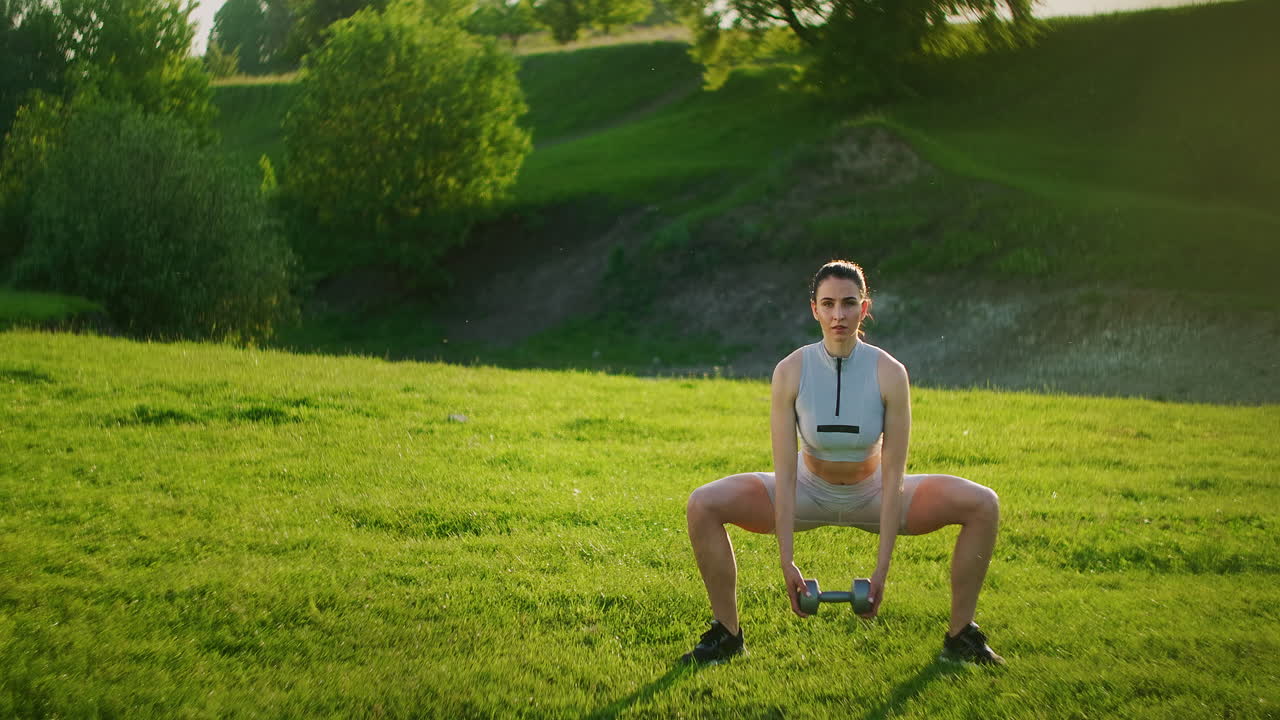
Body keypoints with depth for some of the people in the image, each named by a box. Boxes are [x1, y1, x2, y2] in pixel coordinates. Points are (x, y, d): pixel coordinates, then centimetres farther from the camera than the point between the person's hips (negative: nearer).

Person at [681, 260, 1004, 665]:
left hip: (871, 494, 0)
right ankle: (726, 635, -3)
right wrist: (786, 563, -27)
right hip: (810, 491, 0)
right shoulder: (791, 371, -23)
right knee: (703, 506, -21)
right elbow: (784, 473, -22)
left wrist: (881, 570, -26)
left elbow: (893, 477, -23)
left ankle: (961, 638, -1)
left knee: (983, 506, -19)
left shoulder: (889, 373, -24)